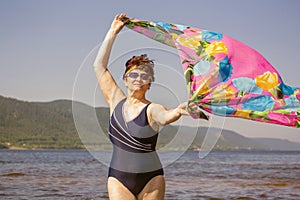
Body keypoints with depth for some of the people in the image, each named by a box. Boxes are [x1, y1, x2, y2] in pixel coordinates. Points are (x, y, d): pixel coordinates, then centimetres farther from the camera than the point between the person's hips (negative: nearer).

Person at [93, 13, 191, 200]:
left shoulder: (152, 109, -4)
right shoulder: (116, 101, 8)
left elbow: (166, 116, -28)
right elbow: (99, 66, 8)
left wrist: (177, 111, -52)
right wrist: (113, 32, 7)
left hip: (151, 179, -2)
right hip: (119, 179, 2)